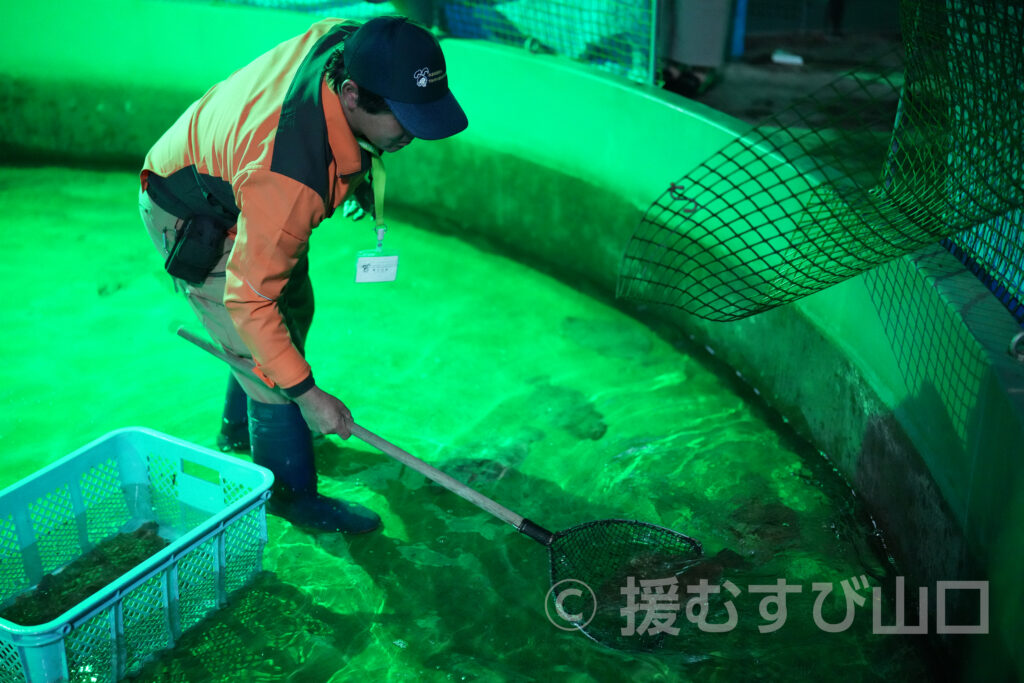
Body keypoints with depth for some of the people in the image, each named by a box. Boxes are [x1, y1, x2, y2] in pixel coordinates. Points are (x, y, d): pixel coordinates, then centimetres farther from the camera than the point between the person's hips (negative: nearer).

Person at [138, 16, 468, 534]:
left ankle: (241, 428, 45)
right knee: (273, 350, -10)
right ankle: (290, 494, 12)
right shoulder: (288, 180, -45)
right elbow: (248, 300, -37)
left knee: (294, 311, 22)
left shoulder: (351, 42, -25)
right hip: (193, 219, -9)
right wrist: (308, 395, -31)